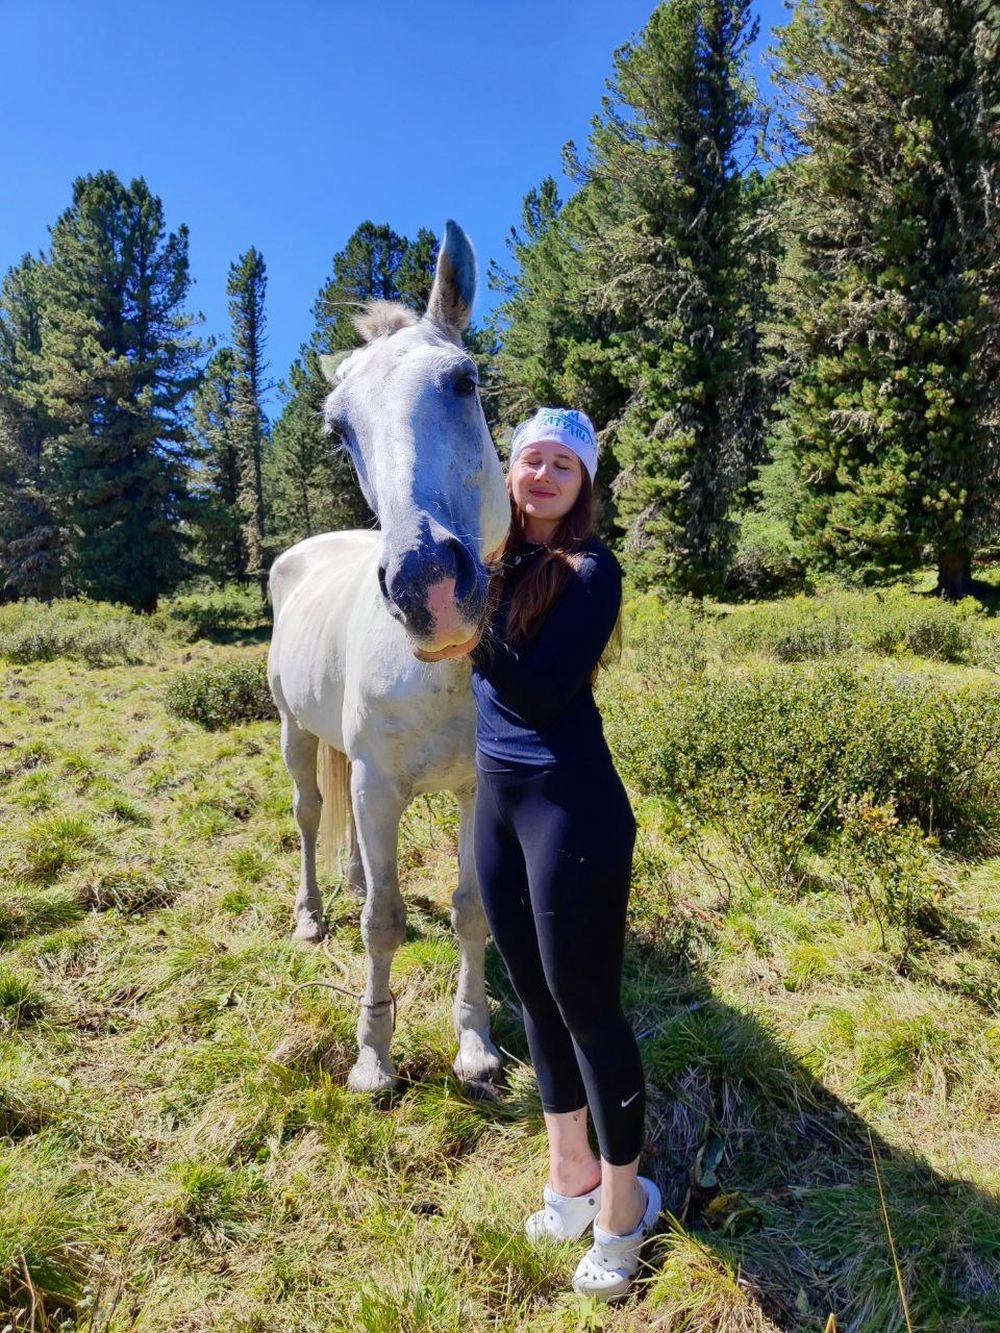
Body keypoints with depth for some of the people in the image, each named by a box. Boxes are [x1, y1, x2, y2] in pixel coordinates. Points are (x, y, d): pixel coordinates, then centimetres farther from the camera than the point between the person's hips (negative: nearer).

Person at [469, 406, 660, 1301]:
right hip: (496, 801, 7)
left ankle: (623, 1203, 28)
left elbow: (542, 695, -21)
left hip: (571, 806, -7)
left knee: (586, 1005, 5)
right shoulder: (490, 557, 7)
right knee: (535, 997, 18)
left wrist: (471, 630, -29)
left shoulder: (592, 571, -11)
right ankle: (570, 1171, 39)